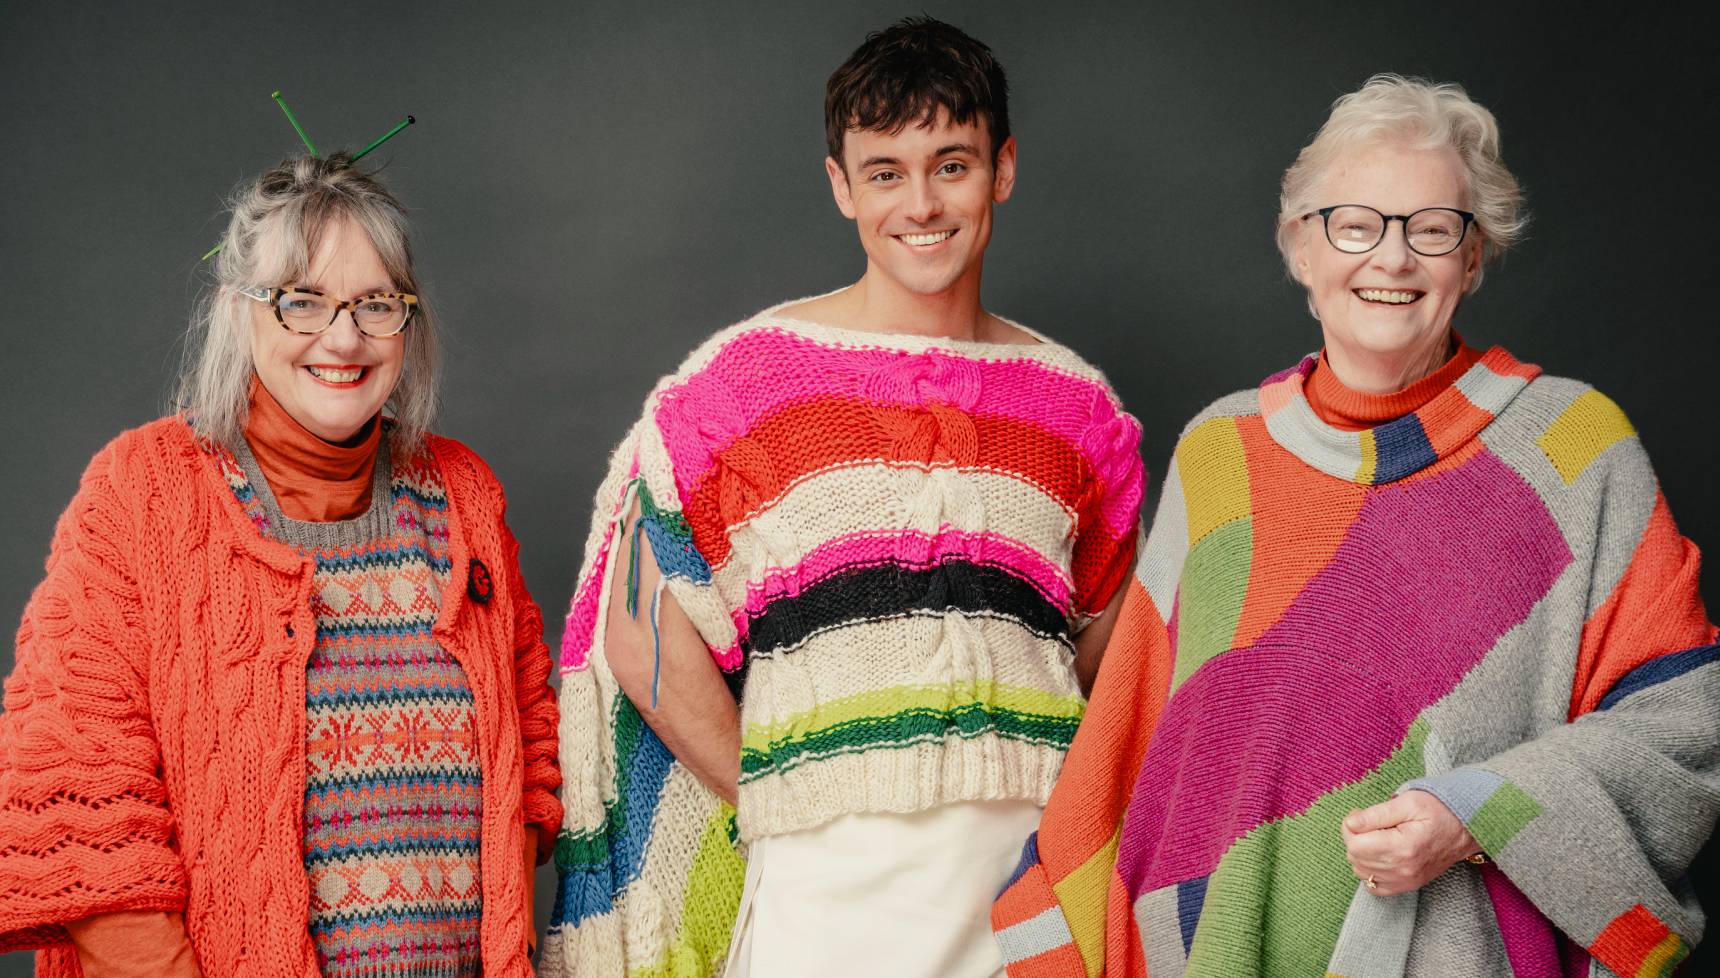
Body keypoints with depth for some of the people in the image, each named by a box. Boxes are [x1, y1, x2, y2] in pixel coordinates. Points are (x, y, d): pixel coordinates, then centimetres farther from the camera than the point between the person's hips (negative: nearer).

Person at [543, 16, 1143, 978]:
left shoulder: (1078, 404, 9)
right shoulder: (744, 379, 0)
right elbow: (644, 636, -2)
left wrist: (1027, 788, 3)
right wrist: (776, 805, -4)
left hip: (1032, 877, 3)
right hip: (826, 888, -2)